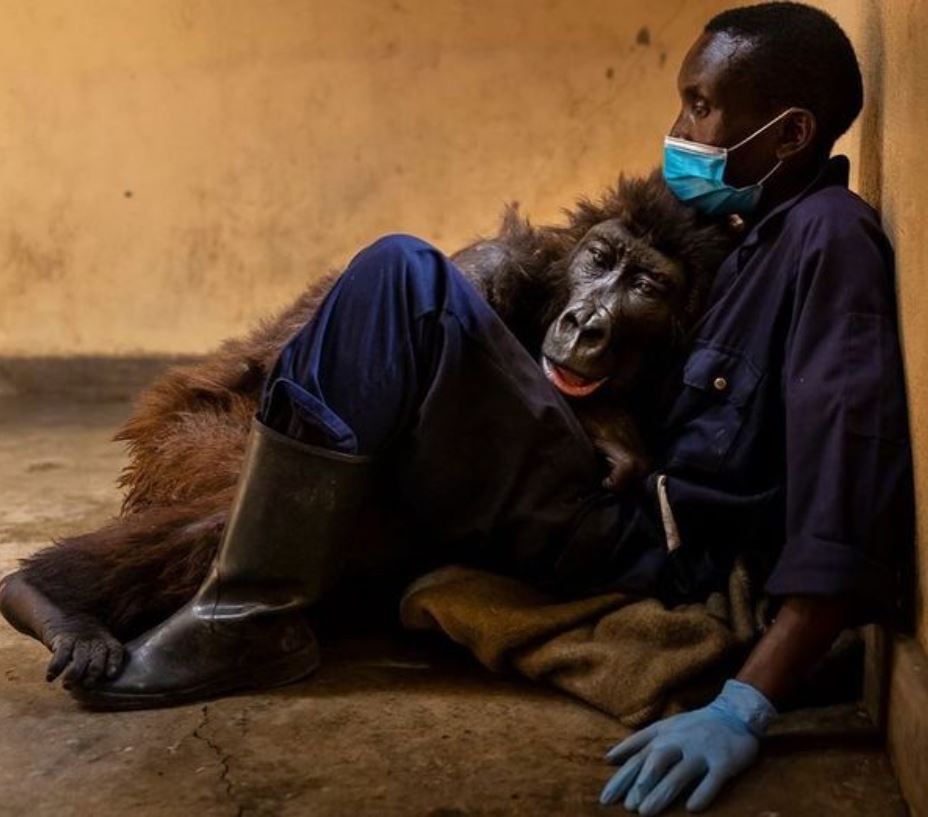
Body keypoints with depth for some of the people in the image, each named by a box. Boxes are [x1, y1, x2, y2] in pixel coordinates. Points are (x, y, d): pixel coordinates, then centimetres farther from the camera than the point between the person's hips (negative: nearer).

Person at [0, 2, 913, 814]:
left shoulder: (831, 237, -13)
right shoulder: (771, 237, 16)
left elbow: (850, 503, -25)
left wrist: (745, 706, -33)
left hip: (648, 553, -10)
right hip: (638, 524, 10)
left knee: (402, 280, -18)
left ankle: (251, 617, -14)